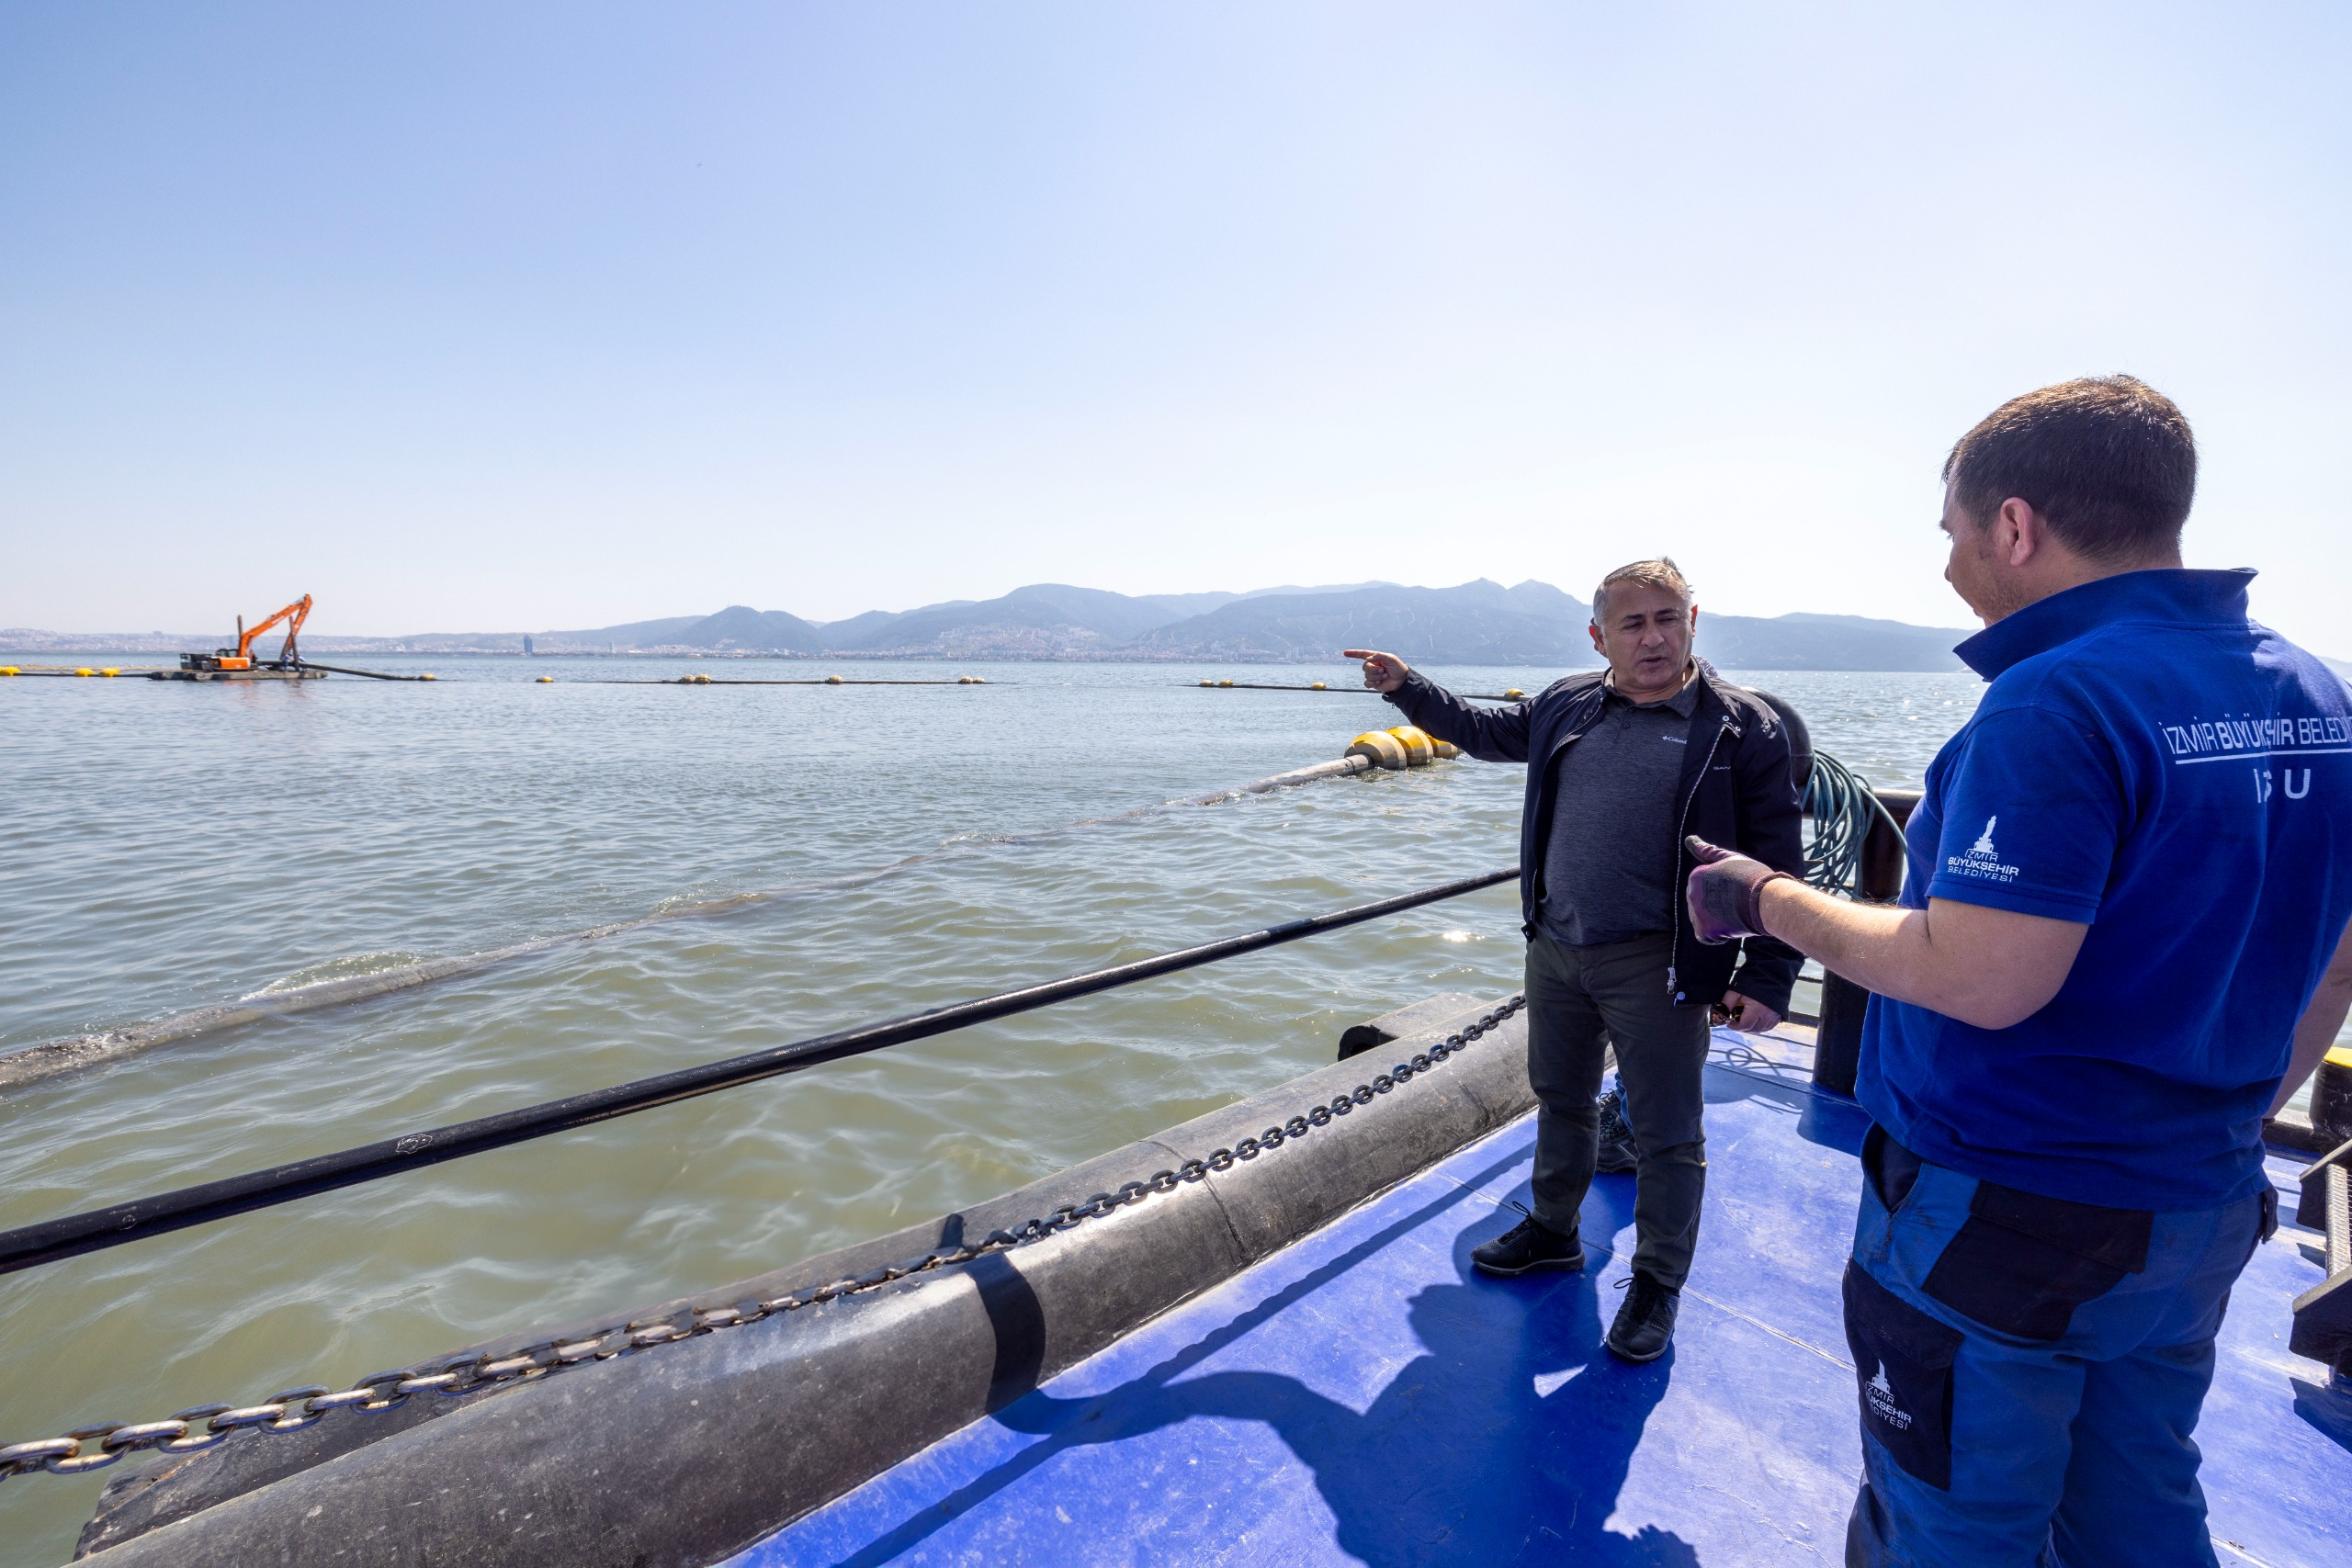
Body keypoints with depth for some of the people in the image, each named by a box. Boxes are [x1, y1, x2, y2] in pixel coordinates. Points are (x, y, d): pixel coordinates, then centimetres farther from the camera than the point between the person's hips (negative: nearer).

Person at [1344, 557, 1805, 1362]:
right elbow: (1482, 729, 22)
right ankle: (1553, 1231, 43)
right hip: (1555, 949, 5)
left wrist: (1767, 977, -13)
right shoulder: (1565, 705, 4)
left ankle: (1656, 1282, 30)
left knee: (1667, 1131, 8)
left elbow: (1777, 864, -9)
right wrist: (1406, 686, 17)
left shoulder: (1743, 726, -9)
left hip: (1655, 964, -5)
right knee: (1559, 1099, 21)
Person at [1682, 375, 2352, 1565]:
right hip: (2203, 1219, 8)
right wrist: (2229, 1122, 21)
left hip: (1997, 1225, -8)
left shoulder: (2054, 702, -24)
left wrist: (1768, 901, -16)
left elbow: (1982, 982, -28)